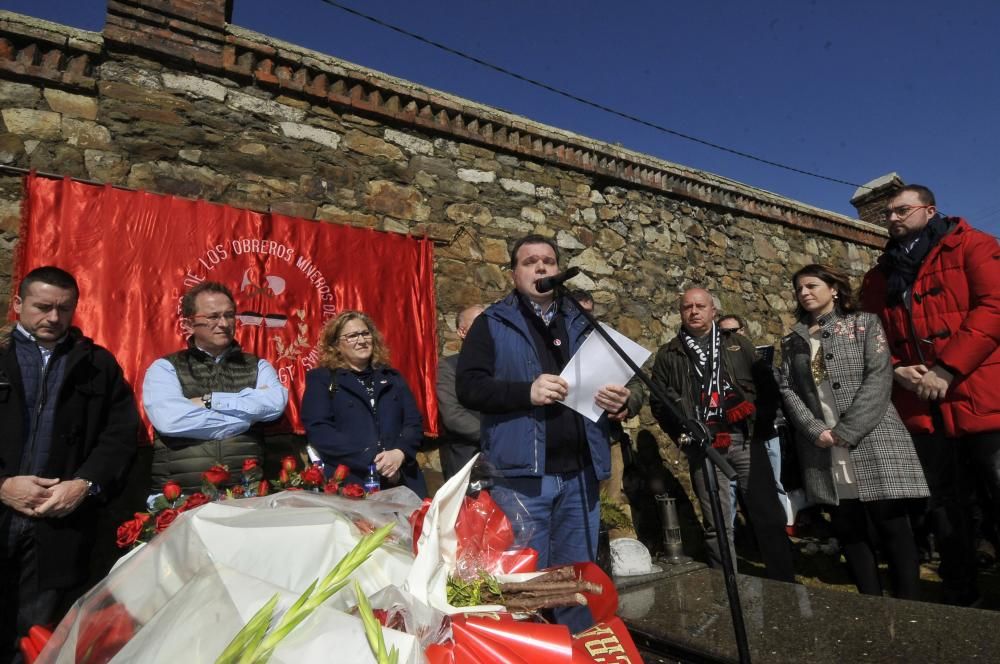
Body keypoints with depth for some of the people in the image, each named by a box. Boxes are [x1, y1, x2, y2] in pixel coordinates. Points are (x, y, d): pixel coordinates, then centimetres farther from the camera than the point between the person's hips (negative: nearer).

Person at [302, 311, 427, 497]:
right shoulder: (320, 379, 5)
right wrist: (371, 459, -15)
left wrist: (399, 453, -12)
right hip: (348, 483, -3)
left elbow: (414, 422, 8)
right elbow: (318, 430, -7)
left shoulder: (392, 377, 16)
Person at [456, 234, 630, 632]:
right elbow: (468, 387, -8)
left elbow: (614, 377, 18)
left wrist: (620, 400, -6)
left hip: (579, 473, 4)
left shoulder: (583, 323, 15)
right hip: (520, 474, -4)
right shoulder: (493, 324, 2)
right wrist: (526, 392, -22)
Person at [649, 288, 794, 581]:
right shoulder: (668, 355, 9)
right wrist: (684, 434, -3)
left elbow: (767, 385, 10)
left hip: (747, 440, 1)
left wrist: (761, 423, -2)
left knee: (769, 515, 5)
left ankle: (785, 584, 19)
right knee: (717, 524, 4)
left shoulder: (738, 344, 13)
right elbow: (658, 402, 7)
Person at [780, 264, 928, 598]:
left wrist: (846, 431, -14)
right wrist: (815, 431, -10)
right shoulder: (792, 341, 14)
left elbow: (879, 377, -7)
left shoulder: (863, 323, 4)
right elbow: (787, 389, 5)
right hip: (823, 449, 3)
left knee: (892, 525, -1)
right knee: (847, 528, 7)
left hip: (873, 439, -3)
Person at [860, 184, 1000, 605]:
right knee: (946, 511, 13)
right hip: (924, 412, 5)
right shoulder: (879, 278, 16)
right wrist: (898, 370, -6)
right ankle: (960, 598, 27)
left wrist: (946, 370, -18)